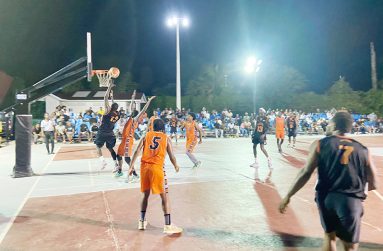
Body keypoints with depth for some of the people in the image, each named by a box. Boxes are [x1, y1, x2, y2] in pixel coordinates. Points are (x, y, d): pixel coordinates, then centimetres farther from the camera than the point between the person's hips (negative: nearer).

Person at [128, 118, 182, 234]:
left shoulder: (146, 135, 10)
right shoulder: (166, 138, 5)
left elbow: (137, 151, 1)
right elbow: (171, 156, 3)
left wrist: (132, 166, 4)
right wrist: (176, 166, 21)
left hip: (144, 166, 4)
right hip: (157, 168, -3)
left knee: (146, 194, 21)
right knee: (164, 197, 3)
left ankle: (142, 221, 29)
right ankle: (168, 225, 2)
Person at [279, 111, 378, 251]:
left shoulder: (320, 144, -1)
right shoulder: (362, 150, 6)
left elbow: (306, 173, -7)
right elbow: (373, 185, 10)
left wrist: (288, 196, -2)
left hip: (326, 197, 0)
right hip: (352, 201, 0)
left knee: (329, 236, 24)